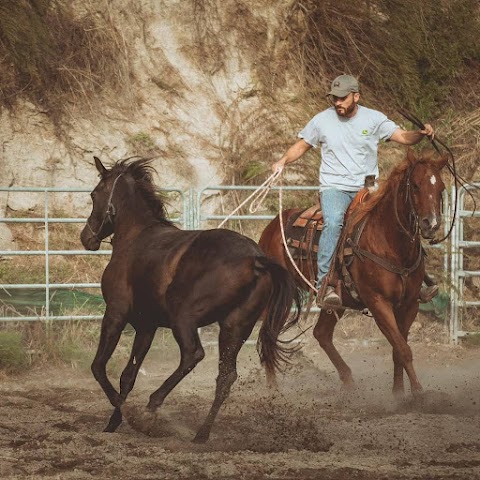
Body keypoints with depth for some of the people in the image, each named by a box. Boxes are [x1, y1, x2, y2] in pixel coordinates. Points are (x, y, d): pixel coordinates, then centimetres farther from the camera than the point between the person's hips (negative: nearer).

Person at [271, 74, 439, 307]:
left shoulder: (374, 119, 1)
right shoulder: (322, 120, 1)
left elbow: (403, 136, -3)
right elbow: (301, 146, 11)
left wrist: (422, 134, -24)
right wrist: (283, 161, -8)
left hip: (367, 187, 3)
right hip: (334, 188, -2)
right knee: (333, 222, -33)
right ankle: (324, 285, -35)